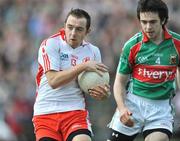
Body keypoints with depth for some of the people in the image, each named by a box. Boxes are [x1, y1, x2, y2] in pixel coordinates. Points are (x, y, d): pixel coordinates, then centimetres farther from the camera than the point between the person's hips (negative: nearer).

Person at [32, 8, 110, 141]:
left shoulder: (93, 51, 8)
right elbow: (53, 81, -17)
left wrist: (102, 93, -9)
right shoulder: (50, 44, -6)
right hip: (46, 113, -2)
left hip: (76, 111, 2)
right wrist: (83, 66, -20)